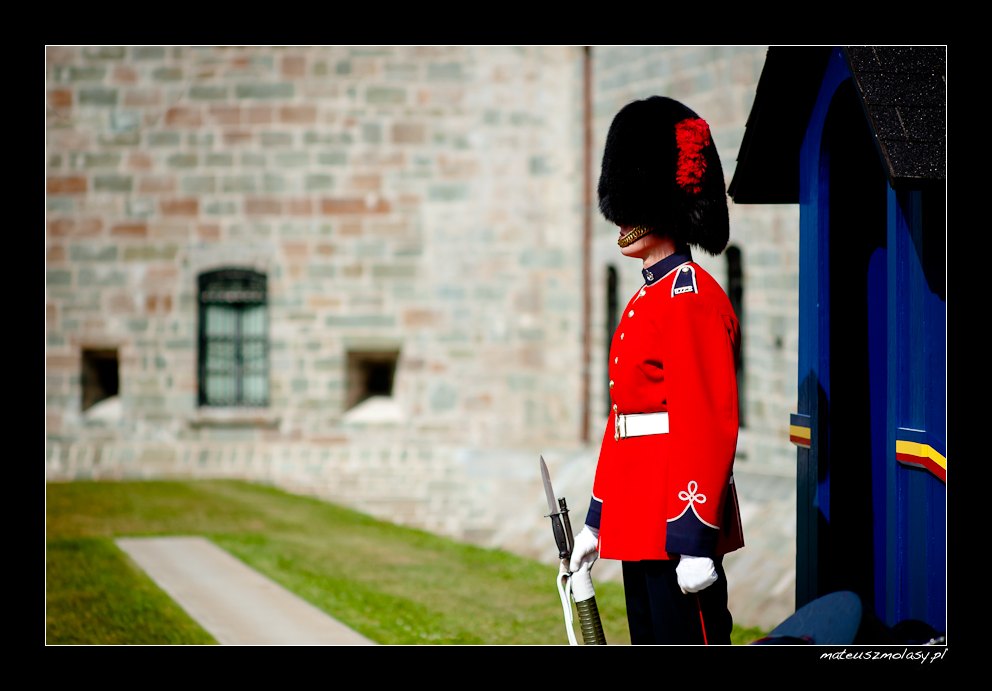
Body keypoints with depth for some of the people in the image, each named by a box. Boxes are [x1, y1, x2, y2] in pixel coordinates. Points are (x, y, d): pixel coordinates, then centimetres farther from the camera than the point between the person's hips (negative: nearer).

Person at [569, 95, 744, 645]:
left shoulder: (692, 296, -12)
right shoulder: (644, 301, 18)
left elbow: (710, 425, -19)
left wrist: (694, 539, -24)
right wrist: (598, 521, 22)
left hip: (678, 521, -10)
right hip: (639, 521, 10)